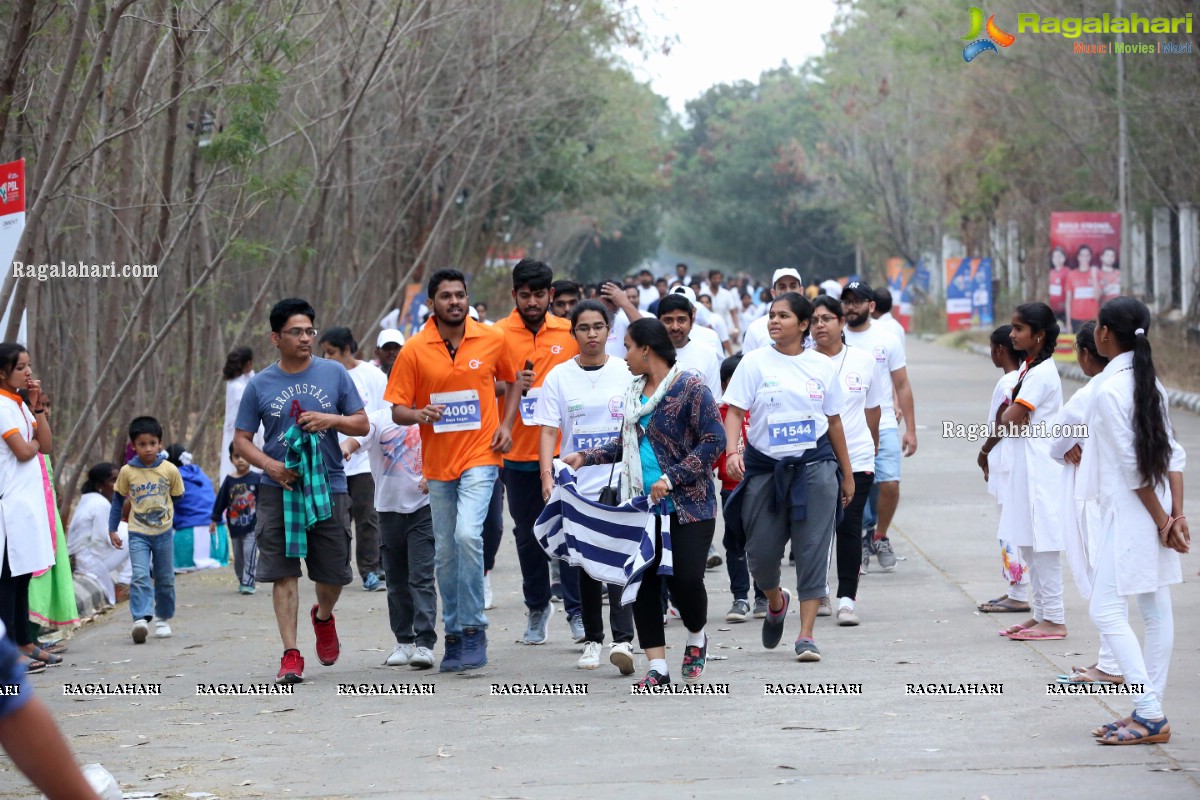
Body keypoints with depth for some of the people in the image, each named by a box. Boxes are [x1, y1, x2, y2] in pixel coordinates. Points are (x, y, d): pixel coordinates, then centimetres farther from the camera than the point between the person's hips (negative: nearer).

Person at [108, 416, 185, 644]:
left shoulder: (169, 470, -6)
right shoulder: (127, 472, -5)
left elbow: (177, 497, 8)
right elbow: (118, 500, 7)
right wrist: (112, 529, 7)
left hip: (164, 533, 1)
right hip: (138, 534, -1)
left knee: (165, 579, 11)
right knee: (140, 577, -17)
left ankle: (163, 618, 27)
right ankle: (141, 619, -26)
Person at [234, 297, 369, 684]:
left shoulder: (334, 373, 4)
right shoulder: (260, 385, 2)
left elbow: (362, 424, 8)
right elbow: (242, 439, 5)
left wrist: (332, 419, -12)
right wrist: (269, 465, -13)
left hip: (329, 487, 1)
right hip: (279, 490, -1)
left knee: (333, 572, 6)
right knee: (283, 572, -6)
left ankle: (323, 617, 39)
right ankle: (291, 655, -2)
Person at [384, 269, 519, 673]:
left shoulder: (492, 340, 0)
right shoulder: (414, 350, -2)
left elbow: (512, 382, 18)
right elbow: (397, 409, -1)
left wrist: (506, 424, 3)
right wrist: (418, 414, -23)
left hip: (480, 455, -2)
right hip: (437, 462, 2)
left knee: (468, 534, -21)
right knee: (445, 553, 7)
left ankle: (473, 628, -11)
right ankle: (454, 636, 20)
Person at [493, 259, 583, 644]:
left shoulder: (570, 332, 3)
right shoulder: (498, 335, -1)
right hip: (519, 451, 0)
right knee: (528, 535, 10)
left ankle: (577, 612, 2)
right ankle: (537, 608, 25)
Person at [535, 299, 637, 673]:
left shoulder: (626, 373, 3)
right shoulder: (559, 377, 3)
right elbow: (548, 432, 0)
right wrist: (547, 477, -12)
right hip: (577, 484, 2)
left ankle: (623, 640, -19)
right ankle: (592, 640, 20)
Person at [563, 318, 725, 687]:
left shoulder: (690, 388, -9)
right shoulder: (634, 392, 13)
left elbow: (714, 441, -14)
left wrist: (672, 478, -18)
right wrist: (585, 457, 16)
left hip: (687, 505, -7)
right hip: (641, 505, 7)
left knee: (685, 579, -10)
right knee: (642, 580, 0)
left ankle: (696, 637, 22)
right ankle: (657, 667, 6)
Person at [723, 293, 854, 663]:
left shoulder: (822, 366, 6)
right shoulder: (755, 362, 0)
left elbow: (834, 421, 13)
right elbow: (734, 411, -5)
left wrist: (846, 474, 16)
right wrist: (731, 452, -22)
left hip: (815, 465, 0)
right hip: (765, 466, 0)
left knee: (813, 550, -5)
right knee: (761, 550, 3)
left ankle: (806, 635, -2)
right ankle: (776, 602, 36)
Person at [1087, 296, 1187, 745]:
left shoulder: (1109, 390, -16)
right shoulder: (1149, 383, 9)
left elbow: (1134, 467, -16)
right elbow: (1172, 454, 5)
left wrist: (1163, 520, -9)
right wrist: (1177, 514, 1)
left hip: (1130, 513, -9)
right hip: (1155, 514, 9)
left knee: (1107, 611, -6)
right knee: (1156, 612, 9)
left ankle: (1149, 715, -10)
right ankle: (1150, 714, 13)